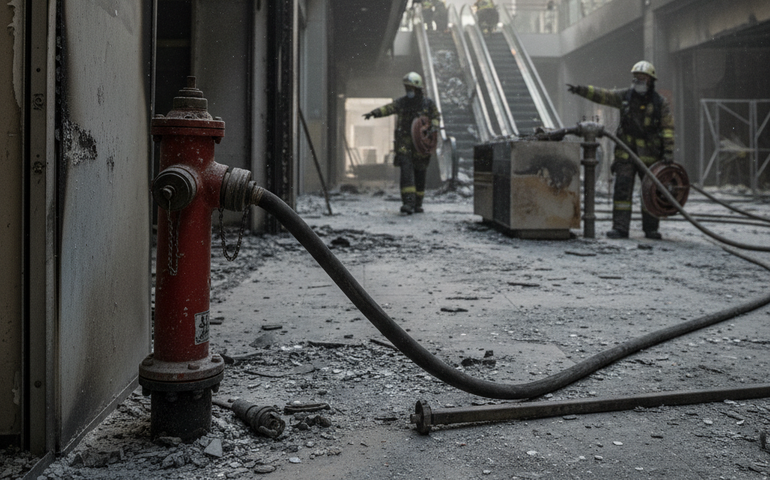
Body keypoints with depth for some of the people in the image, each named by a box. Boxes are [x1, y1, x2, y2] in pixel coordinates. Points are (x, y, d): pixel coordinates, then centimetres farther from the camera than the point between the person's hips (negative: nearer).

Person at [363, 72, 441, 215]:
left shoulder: (428, 103, 5)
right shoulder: (401, 102, 5)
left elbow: (436, 116, 12)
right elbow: (388, 108, -8)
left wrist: (434, 126, -10)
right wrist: (374, 113, -26)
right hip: (404, 142, 0)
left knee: (420, 174, 6)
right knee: (406, 171, -14)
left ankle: (417, 204, 18)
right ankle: (408, 202, -19)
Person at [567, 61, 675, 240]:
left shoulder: (660, 103, 1)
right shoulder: (624, 96, 6)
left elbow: (668, 128, -1)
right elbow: (602, 95, 0)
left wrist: (668, 152, -9)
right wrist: (581, 90, -14)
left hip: (650, 154, -1)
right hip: (626, 151, 1)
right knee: (622, 189, -5)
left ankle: (651, 228, 15)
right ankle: (620, 228, -4)